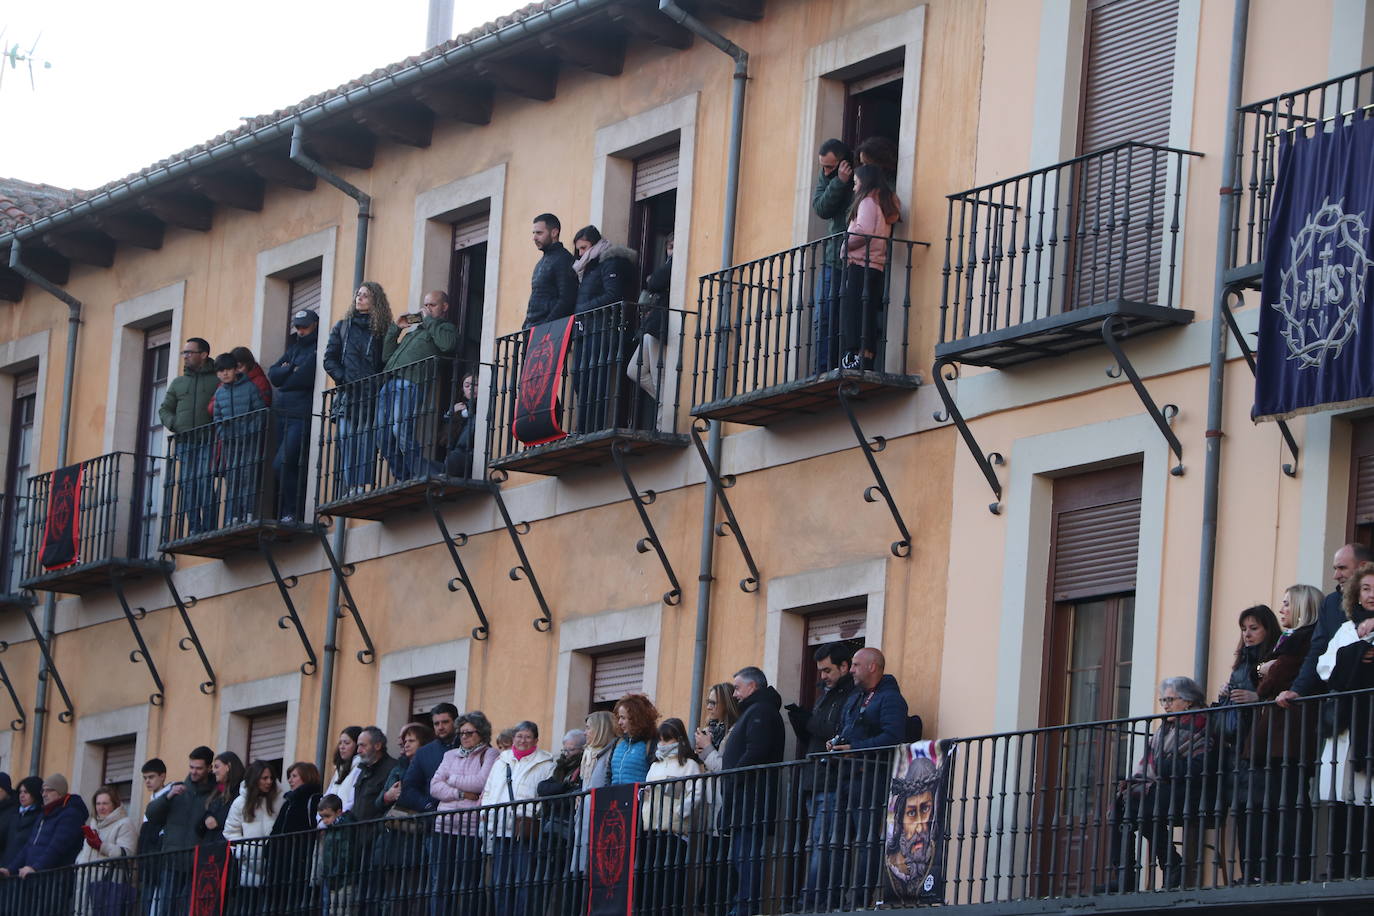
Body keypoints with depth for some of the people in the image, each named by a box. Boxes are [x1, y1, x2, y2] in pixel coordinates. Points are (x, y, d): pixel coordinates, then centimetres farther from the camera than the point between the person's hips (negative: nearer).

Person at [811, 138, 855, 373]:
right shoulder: (826, 177, 8)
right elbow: (821, 208, -6)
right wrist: (839, 182, -16)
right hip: (832, 258, 5)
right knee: (823, 319, 0)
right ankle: (822, 373, 0)